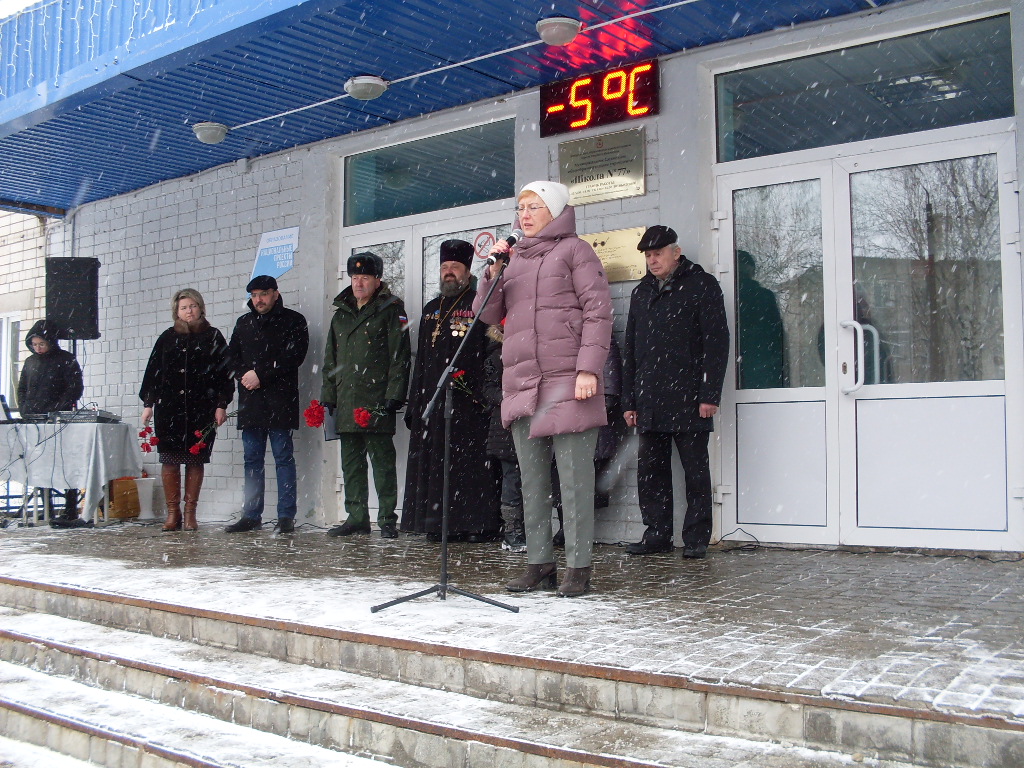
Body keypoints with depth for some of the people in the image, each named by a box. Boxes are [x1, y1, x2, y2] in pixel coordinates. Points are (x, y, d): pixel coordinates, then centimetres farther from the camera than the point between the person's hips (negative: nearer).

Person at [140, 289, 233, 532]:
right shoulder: (167, 338, 13)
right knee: (169, 460, -1)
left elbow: (224, 372, 4)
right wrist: (148, 404, 7)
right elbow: (152, 372, 13)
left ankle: (190, 512, 8)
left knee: (196, 460, 0)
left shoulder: (213, 337, 8)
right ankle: (173, 512, 6)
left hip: (201, 409, -1)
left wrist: (221, 405, -2)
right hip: (168, 409, 2)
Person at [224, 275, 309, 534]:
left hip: (280, 400, -5)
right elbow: (231, 355, 17)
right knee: (252, 459, 7)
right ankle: (251, 515, 11)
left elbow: (293, 356, -8)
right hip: (250, 401, 5)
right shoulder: (244, 323, 20)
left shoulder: (293, 321, 3)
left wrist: (261, 375, -11)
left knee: (283, 457, -4)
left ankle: (286, 516, -2)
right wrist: (244, 375, -3)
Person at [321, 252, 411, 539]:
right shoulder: (341, 314, 20)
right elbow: (330, 361, 22)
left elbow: (399, 357, -6)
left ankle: (387, 519, 2)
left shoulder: (391, 310, 1)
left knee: (382, 461, -3)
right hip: (346, 404, 6)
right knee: (351, 463, 9)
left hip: (376, 404, -6)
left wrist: (393, 396, -14)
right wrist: (327, 397, 13)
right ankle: (356, 517, 17)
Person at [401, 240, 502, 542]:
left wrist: (489, 395, -16)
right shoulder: (431, 310, 22)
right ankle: (438, 522, 11)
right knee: (434, 464, 5)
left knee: (472, 463, -6)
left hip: (469, 403, -6)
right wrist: (414, 403, 16)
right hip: (432, 401, 6)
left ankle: (480, 524, -2)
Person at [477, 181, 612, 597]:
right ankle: (539, 564, 16)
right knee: (532, 481, 8)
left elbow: (598, 312, -5)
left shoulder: (574, 250, 3)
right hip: (520, 383, 6)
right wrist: (493, 273, 0)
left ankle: (578, 567, 1)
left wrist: (589, 368, -15)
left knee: (574, 479, -5)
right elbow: (489, 314, 17)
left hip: (567, 382, -6)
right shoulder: (515, 258, 20)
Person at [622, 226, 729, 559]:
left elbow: (717, 342, -4)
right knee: (650, 470, 6)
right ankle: (657, 534, 15)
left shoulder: (702, 285, 2)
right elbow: (629, 349, 20)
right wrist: (628, 400, 13)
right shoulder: (641, 292, 19)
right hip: (649, 403, 6)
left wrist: (710, 394, -12)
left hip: (688, 400, -5)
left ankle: (696, 537, 8)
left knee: (695, 470, 1)